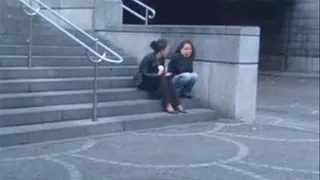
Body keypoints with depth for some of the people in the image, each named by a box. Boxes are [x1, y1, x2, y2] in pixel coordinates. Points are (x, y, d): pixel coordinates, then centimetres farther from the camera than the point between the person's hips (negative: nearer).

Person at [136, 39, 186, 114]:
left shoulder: (162, 58, 1)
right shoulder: (148, 58, -20)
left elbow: (162, 72, 12)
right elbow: (143, 75, -22)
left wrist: (165, 73, -11)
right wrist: (158, 74, -30)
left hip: (157, 81, 6)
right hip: (144, 82, -6)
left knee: (167, 78, -23)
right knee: (163, 79, -30)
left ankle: (177, 105, -31)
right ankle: (167, 105, -35)